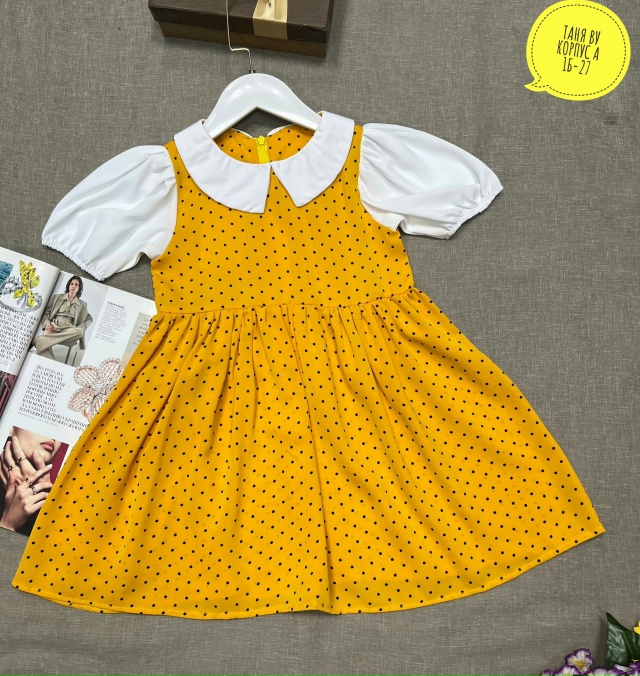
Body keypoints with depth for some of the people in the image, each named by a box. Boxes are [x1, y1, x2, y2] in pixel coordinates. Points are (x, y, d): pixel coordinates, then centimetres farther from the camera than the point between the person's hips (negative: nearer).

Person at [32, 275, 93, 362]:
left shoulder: (82, 304, 21)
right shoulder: (57, 297, 19)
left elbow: (89, 319, 19)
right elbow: (46, 311, 15)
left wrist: (80, 328, -2)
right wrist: (47, 323, -6)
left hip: (68, 329, 1)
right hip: (53, 326, 0)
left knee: (79, 332, -40)